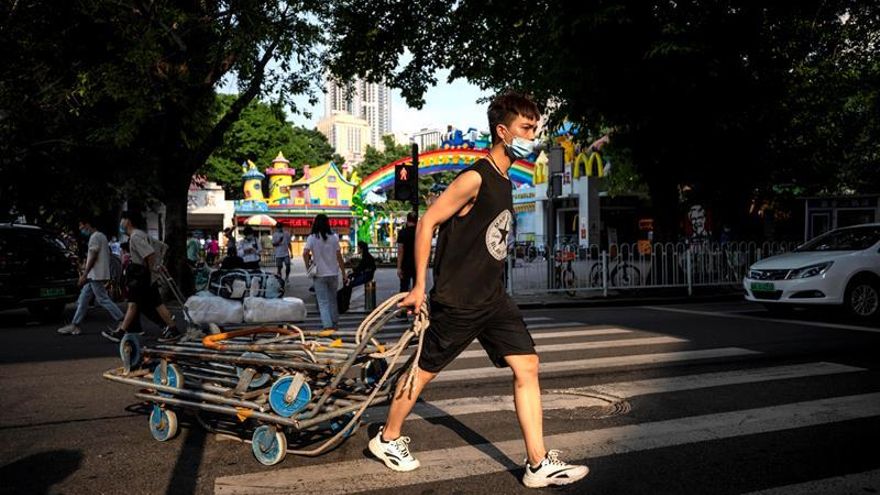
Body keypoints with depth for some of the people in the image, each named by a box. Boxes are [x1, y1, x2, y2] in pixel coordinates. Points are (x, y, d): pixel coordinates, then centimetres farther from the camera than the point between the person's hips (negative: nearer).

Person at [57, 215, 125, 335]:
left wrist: (84, 275, -17)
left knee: (103, 299, -9)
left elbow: (93, 257, -18)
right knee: (83, 299, 11)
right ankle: (75, 325, 14)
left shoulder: (94, 237, -12)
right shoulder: (101, 236, 17)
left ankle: (121, 321, -8)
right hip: (95, 275, 10)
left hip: (96, 275, -10)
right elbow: (108, 255, 19)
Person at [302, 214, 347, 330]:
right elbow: (339, 256, -2)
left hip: (319, 274, -2)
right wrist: (343, 273, 5)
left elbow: (305, 253, -20)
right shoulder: (334, 237, -2)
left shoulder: (312, 238, -6)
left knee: (323, 302, 2)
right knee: (332, 299, 18)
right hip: (333, 273, 2)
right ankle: (334, 323, 26)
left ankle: (327, 325, -11)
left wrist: (307, 267, -6)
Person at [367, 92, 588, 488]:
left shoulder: (504, 182, 11)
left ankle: (538, 464, 6)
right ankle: (387, 439, 29)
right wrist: (419, 287, -14)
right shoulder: (475, 178, -17)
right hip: (457, 299, -8)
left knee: (527, 366, 1)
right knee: (425, 369, 7)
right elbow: (427, 222, -17)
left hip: (492, 297, 8)